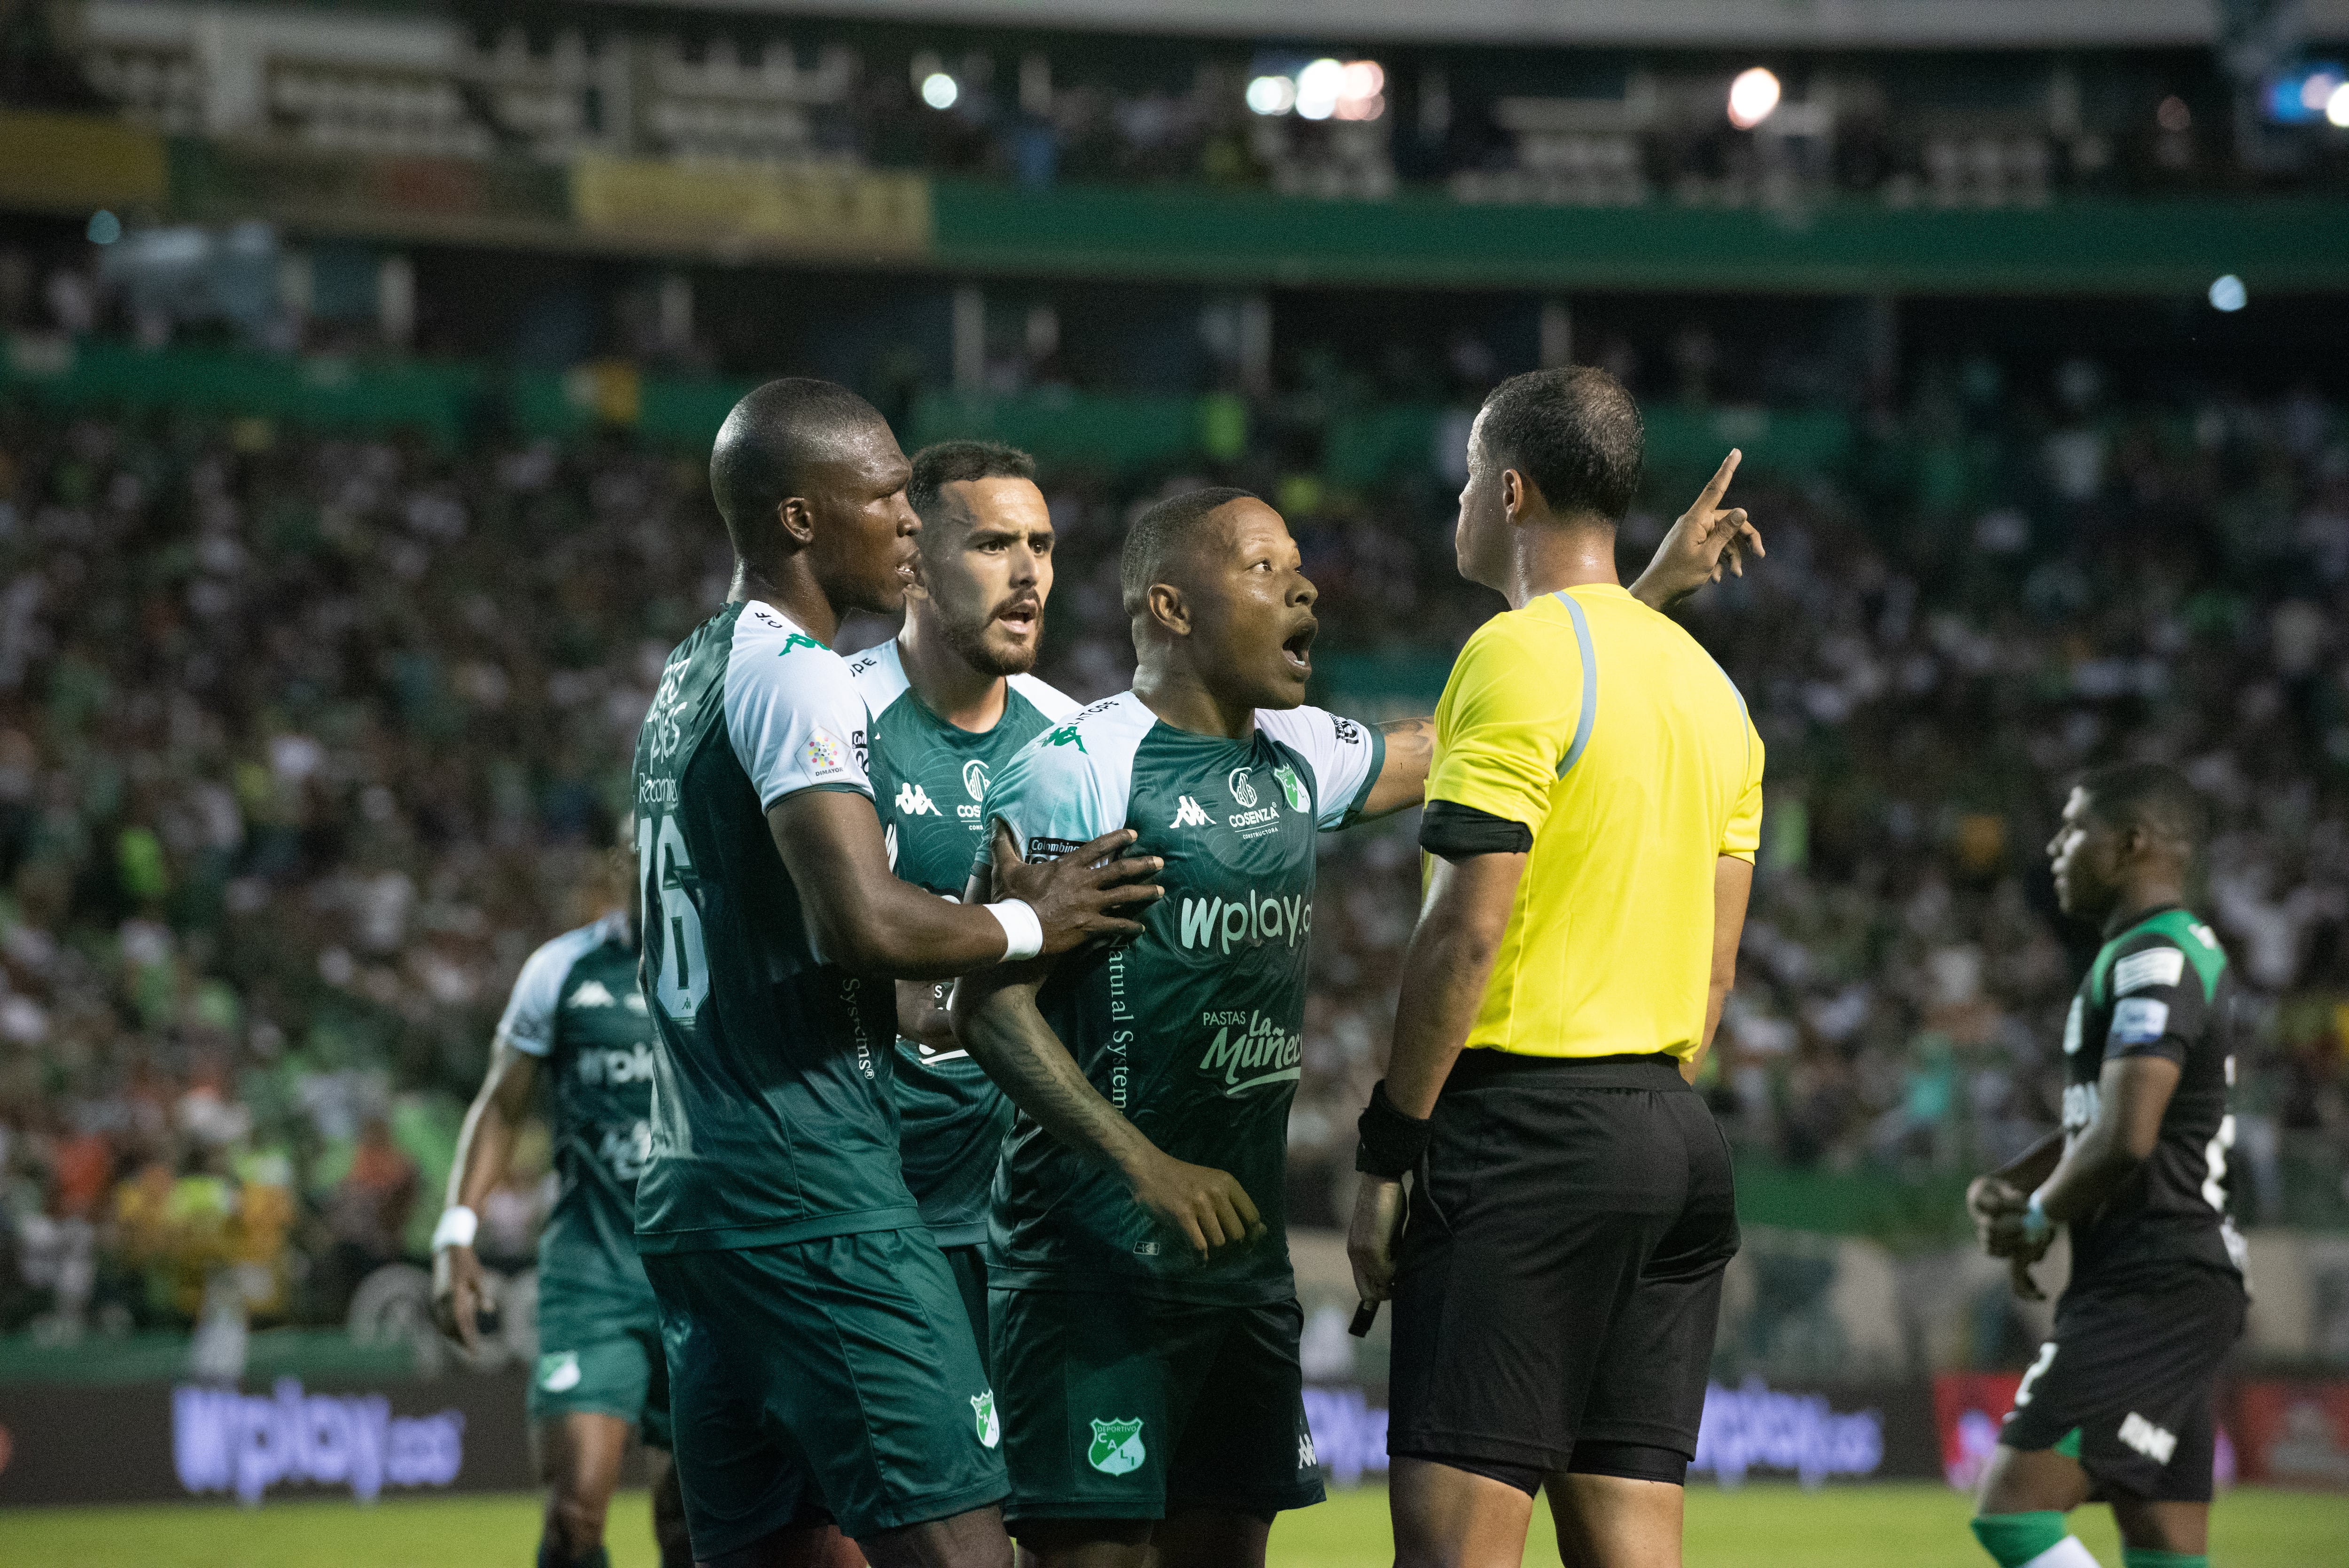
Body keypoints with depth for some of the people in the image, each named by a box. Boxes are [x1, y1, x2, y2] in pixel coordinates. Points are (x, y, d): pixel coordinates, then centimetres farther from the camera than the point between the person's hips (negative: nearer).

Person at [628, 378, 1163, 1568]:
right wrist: (1025, 923, -6)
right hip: (813, 1199, -10)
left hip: (690, 1196, 10)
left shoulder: (689, 677, 19)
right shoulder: (794, 676, -11)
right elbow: (864, 920, -23)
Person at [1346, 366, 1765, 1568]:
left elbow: (1467, 929, -15)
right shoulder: (1703, 678, 16)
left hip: (1525, 1114, -8)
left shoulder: (1518, 657, -9)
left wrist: (1386, 1153, -10)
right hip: (1671, 1132, 8)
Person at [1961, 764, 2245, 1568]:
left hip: (2152, 1295, -10)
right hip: (2157, 1294, 10)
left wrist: (2039, 1219, -8)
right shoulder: (2182, 954, 20)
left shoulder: (2155, 961, -14)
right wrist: (2005, 1185, 10)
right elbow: (2095, 1121, 29)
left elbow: (2125, 1137, -25)